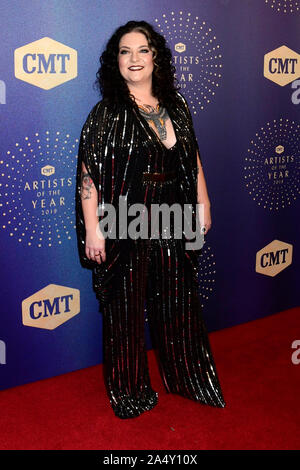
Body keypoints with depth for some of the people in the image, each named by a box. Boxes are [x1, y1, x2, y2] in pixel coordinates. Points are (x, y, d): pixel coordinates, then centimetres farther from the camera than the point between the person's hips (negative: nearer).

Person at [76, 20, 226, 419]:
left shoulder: (176, 106, 7)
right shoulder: (107, 113, -7)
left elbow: (193, 159, 15)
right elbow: (88, 174, -11)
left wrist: (203, 204, 12)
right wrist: (93, 230, -15)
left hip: (172, 227, 5)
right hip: (125, 229, -4)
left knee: (179, 304, 16)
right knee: (126, 310, 8)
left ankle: (187, 378, 37)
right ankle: (129, 392, 27)